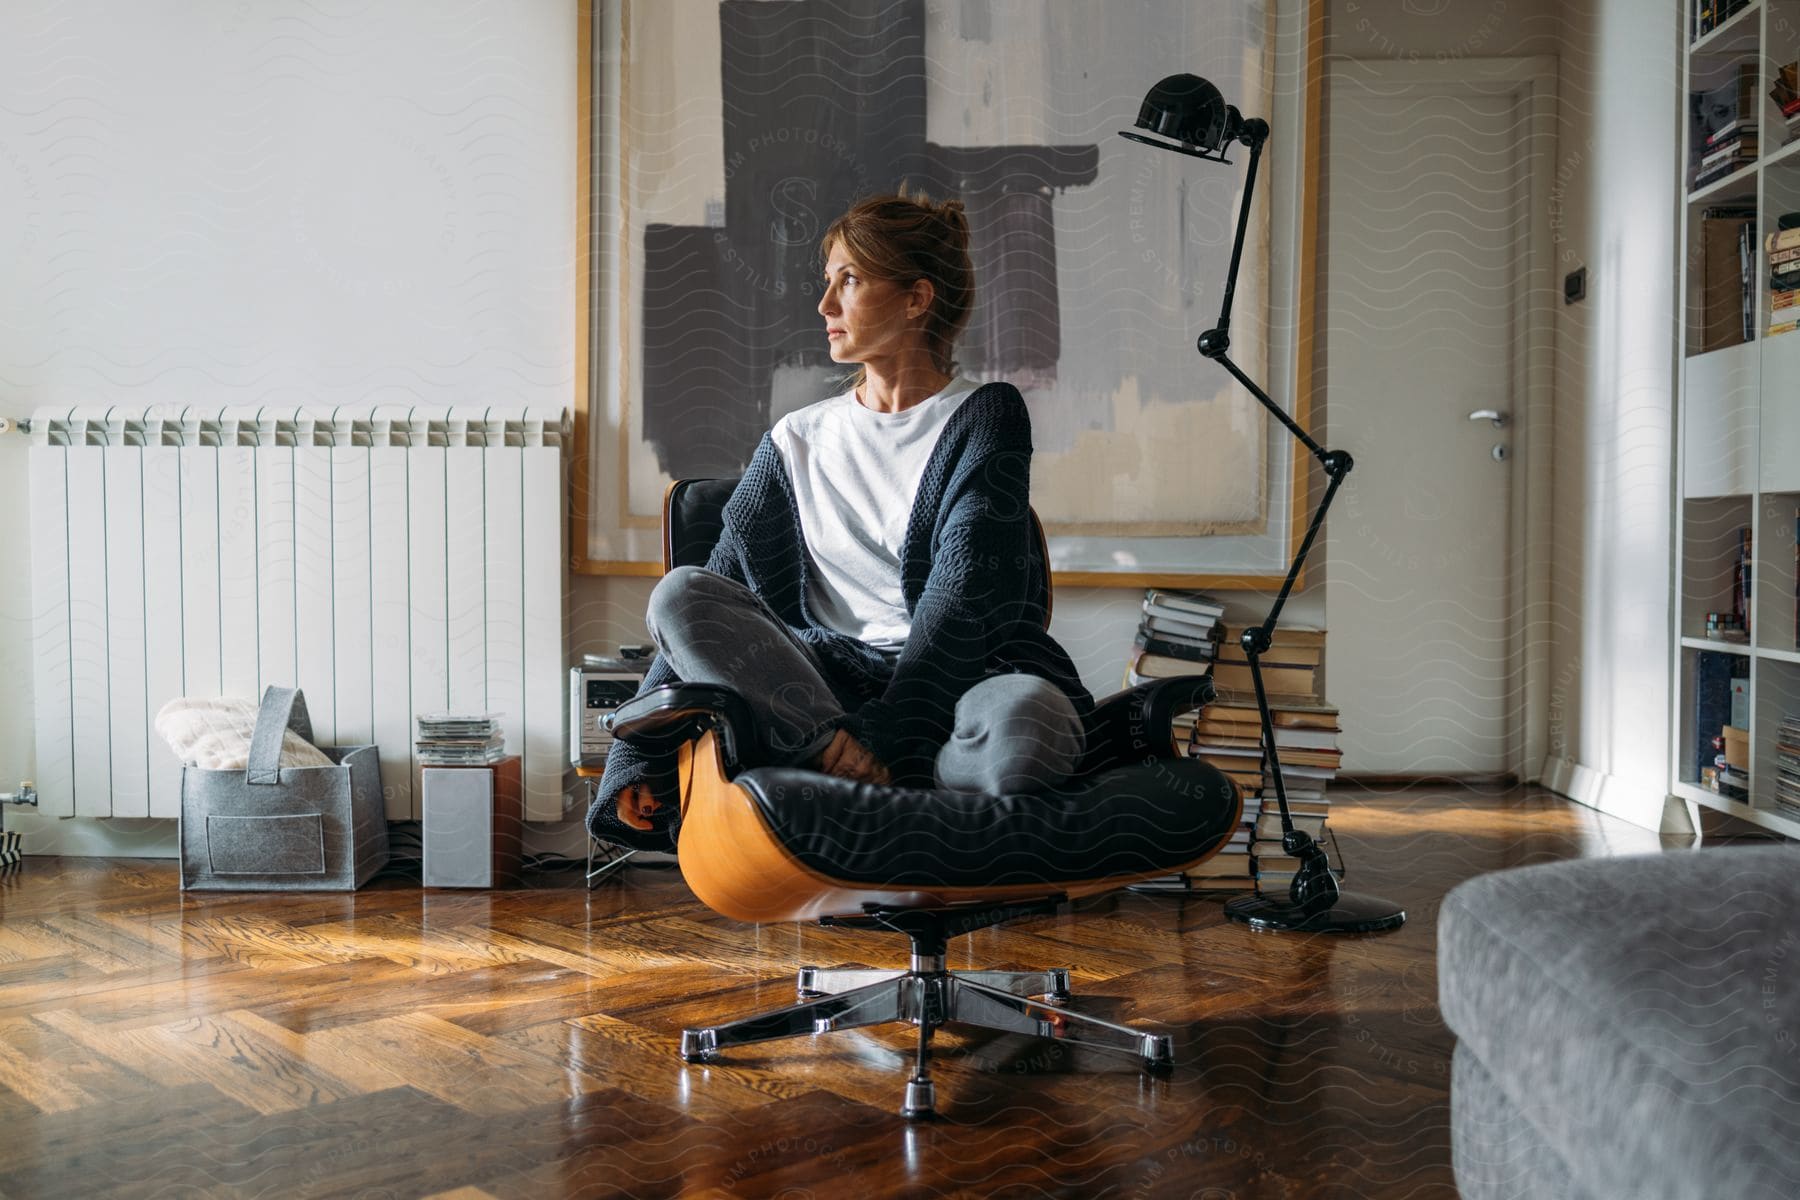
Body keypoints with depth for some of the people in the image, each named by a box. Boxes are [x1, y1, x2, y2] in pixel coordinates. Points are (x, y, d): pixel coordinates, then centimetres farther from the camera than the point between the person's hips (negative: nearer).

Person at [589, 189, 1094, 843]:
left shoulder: (987, 416, 6)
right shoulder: (798, 440, 17)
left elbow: (962, 597, -8)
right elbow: (713, 612, 13)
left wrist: (891, 737, -22)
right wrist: (638, 759, 2)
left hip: (961, 677, -3)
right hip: (829, 678, 4)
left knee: (1029, 716, -39)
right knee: (681, 593, -21)